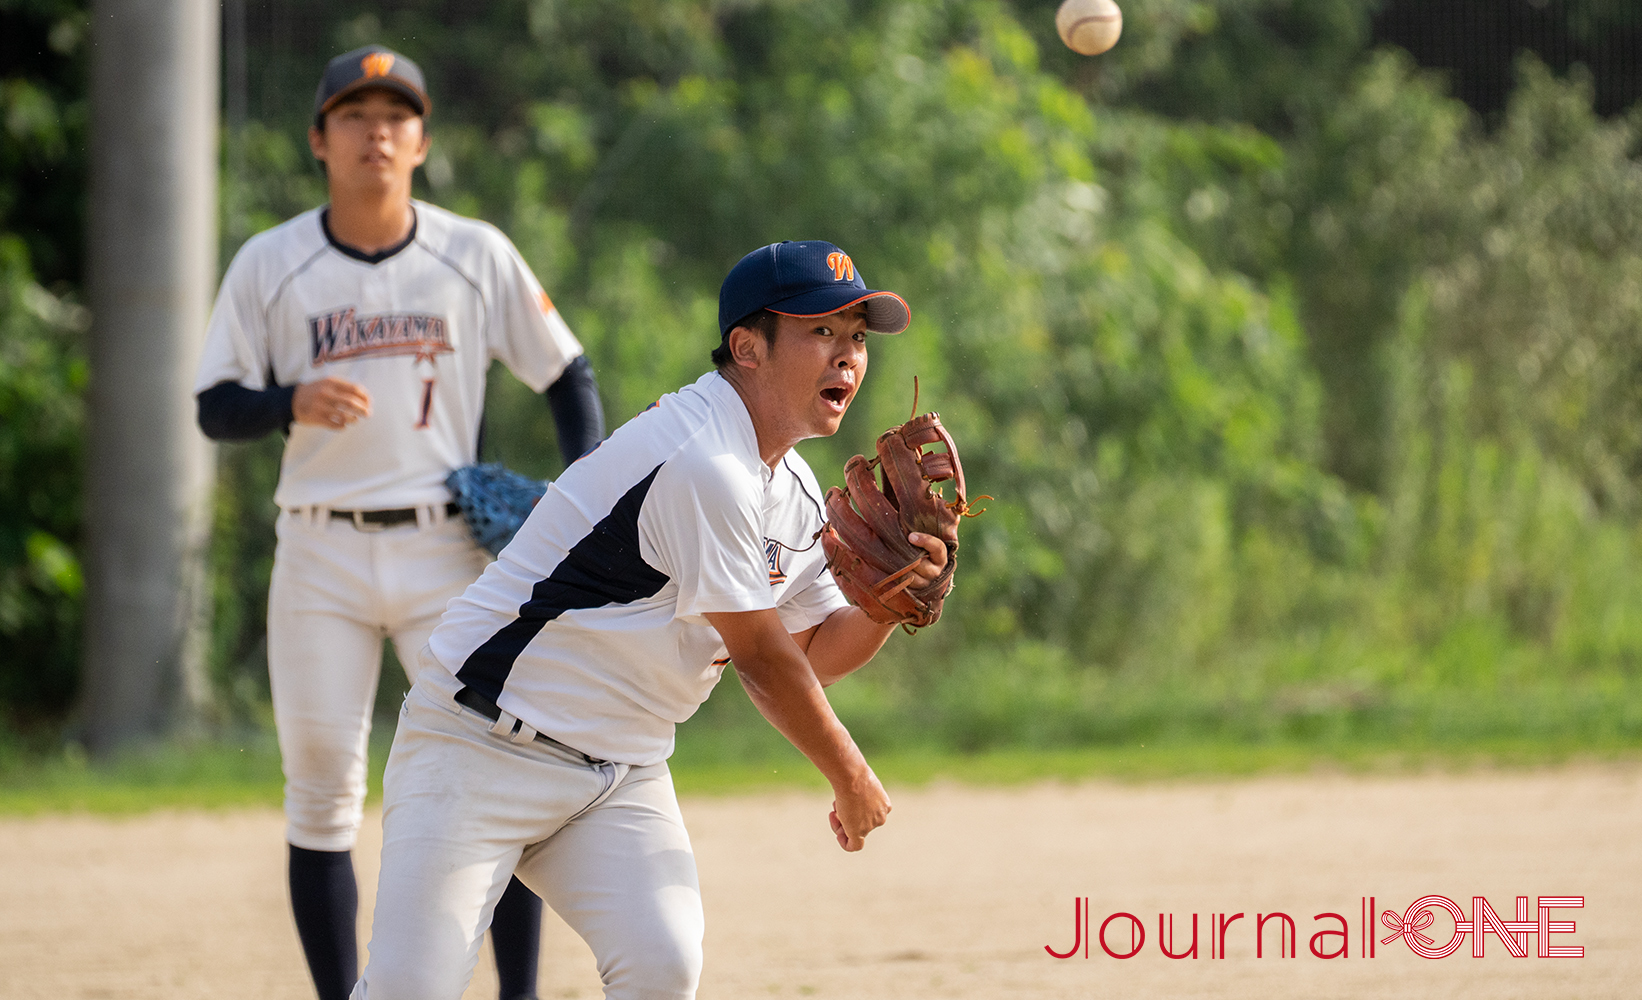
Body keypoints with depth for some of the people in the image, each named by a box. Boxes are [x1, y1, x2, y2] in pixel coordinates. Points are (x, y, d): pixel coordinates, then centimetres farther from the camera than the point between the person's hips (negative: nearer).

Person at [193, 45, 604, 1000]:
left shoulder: (476, 256, 1)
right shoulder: (270, 265, 1)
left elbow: (568, 375, 8)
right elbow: (215, 409, 1)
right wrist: (294, 401, -21)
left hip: (446, 552, 0)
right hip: (320, 558, 0)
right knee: (322, 792, 1)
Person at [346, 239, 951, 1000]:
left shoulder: (794, 493, 9)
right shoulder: (703, 464, -21)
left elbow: (813, 652, 14)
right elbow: (761, 660, -16)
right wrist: (853, 783, -3)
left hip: (622, 769, 8)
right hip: (485, 747, -8)